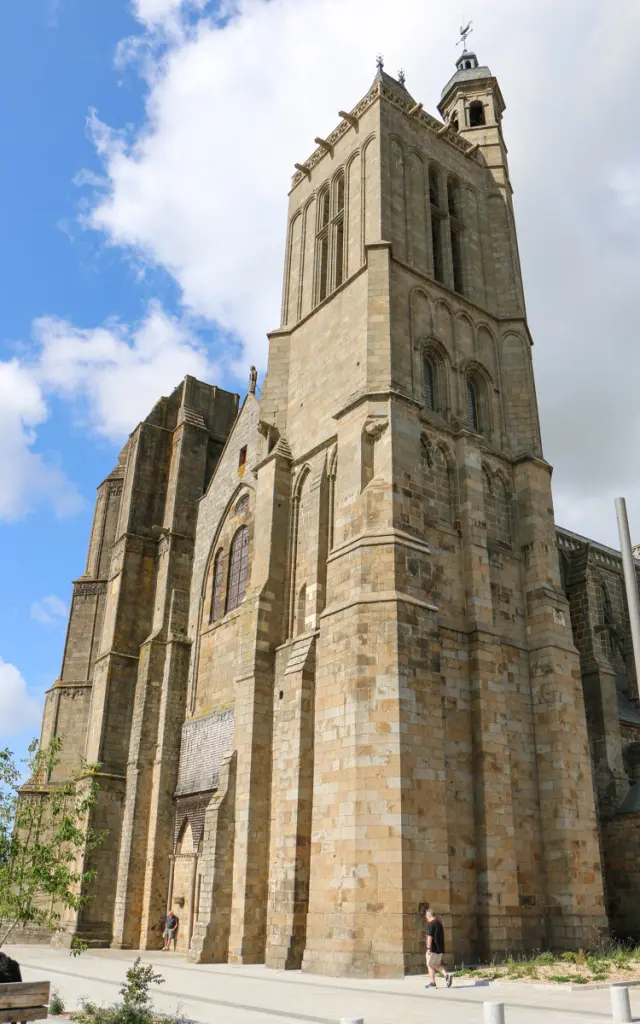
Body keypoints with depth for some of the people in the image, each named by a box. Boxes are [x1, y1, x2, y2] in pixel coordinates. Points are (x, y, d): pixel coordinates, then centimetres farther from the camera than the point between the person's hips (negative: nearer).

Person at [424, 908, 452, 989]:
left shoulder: (430, 924, -14)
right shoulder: (439, 923, 14)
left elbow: (430, 937, -21)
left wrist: (428, 948, -22)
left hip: (433, 949, -8)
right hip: (440, 949, 8)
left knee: (430, 964, 5)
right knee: (437, 964, 17)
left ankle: (432, 983, 7)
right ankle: (447, 975, -2)